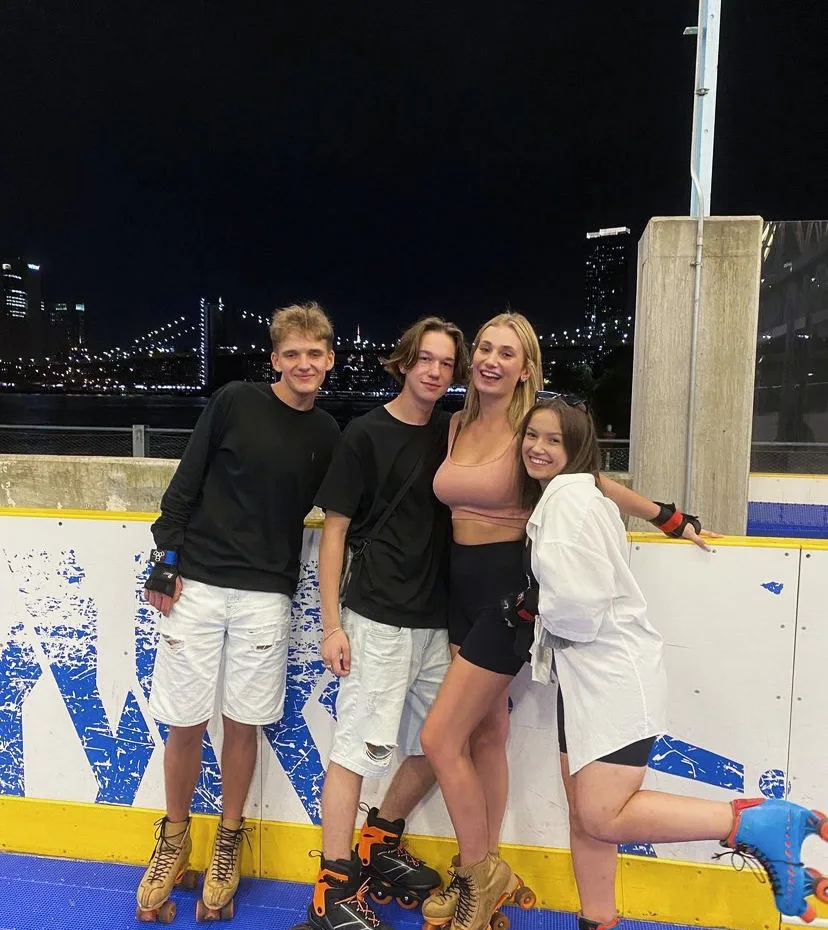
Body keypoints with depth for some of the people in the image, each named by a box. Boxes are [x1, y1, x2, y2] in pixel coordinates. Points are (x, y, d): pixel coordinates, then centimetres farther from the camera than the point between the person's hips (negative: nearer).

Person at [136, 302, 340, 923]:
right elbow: (186, 483, 0)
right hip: (197, 585, -1)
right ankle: (174, 839, 32)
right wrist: (166, 562, -3)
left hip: (266, 597, 1)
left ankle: (228, 842, 32)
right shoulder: (235, 402, -2)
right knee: (185, 725, 7)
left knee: (243, 724, 8)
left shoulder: (326, 436, 4)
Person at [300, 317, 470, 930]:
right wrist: (332, 624, -9)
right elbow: (335, 530, -6)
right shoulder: (366, 433, -6)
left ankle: (379, 844, 35)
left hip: (435, 620, 6)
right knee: (359, 746, 0)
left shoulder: (452, 434, 8)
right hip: (377, 620, -6)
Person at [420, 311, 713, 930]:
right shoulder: (459, 425, 7)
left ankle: (482, 875, 19)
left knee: (440, 738, -4)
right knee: (485, 734, 15)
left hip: (510, 586, -6)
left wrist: (671, 519, 0)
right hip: (463, 587, 6)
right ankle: (482, 873, 31)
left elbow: (593, 483, -3)